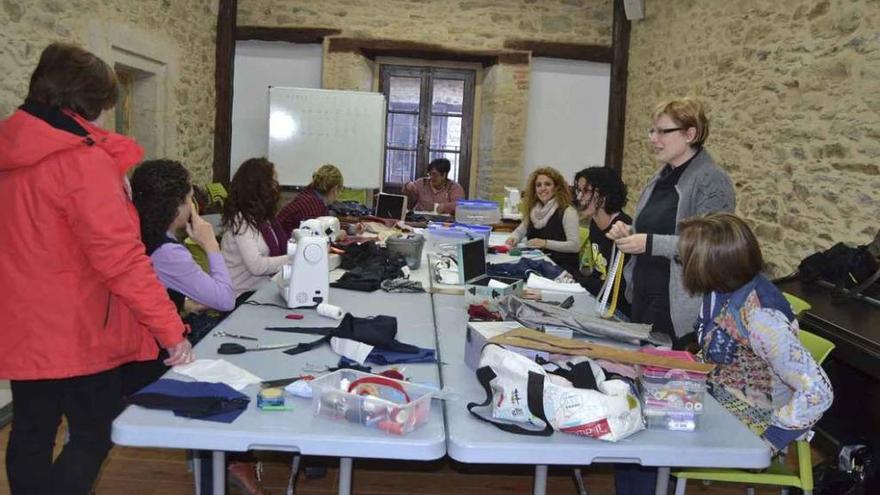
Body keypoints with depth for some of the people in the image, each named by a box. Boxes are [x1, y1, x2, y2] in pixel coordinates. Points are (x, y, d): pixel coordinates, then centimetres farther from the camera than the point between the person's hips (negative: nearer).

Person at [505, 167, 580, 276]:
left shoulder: (567, 212, -7)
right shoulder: (533, 211, 13)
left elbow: (575, 245, -13)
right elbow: (520, 231, 27)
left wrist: (545, 243, -20)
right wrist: (513, 238, 4)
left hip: (562, 267, -6)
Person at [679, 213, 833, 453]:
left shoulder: (760, 318, -30)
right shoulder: (725, 289, -6)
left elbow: (818, 393, -30)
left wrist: (770, 439, -24)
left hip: (748, 420, -7)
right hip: (715, 400, 7)